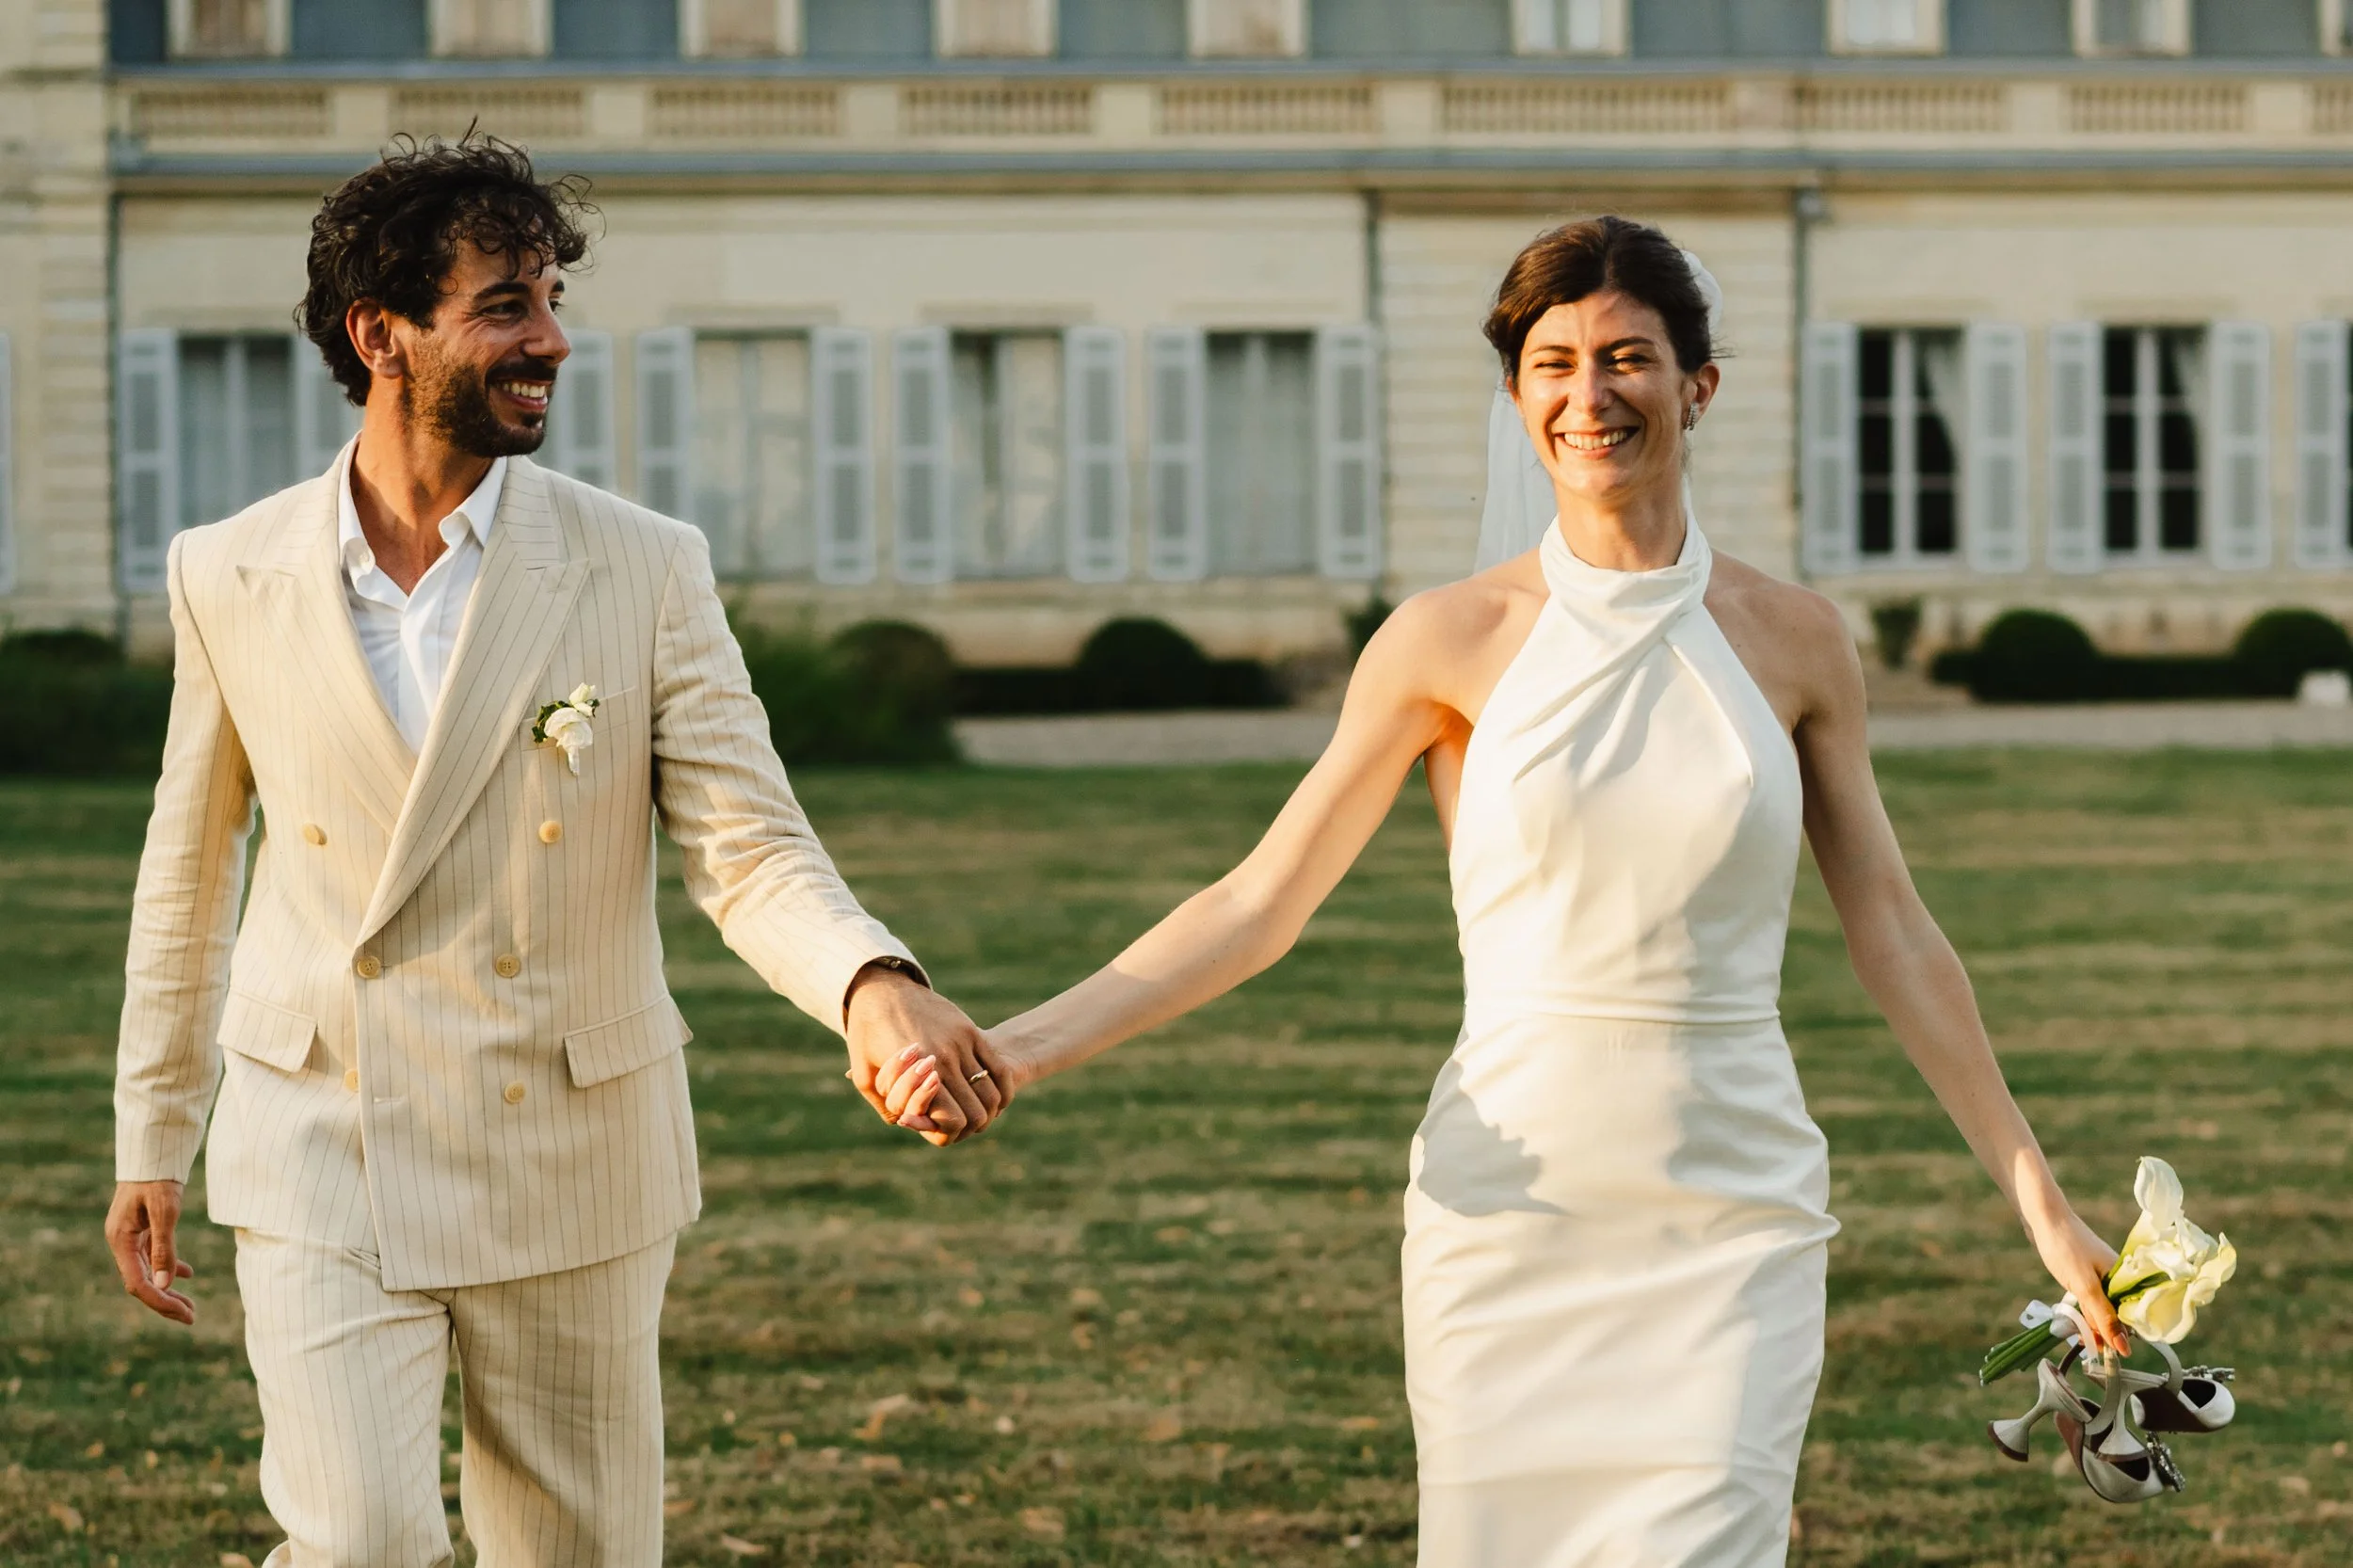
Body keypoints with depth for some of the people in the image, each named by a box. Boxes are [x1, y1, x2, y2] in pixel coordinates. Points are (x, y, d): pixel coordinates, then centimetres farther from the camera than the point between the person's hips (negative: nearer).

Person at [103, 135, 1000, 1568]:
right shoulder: (231, 577, -1)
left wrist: (877, 992, -31)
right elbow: (192, 870, 11)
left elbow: (753, 854, -10)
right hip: (326, 1168, -1)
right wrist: (153, 1139, 16)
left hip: (571, 1171, 1)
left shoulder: (647, 571, -5)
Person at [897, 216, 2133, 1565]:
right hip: (1511, 1208, 0)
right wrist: (1027, 1045, -10)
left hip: (1730, 1221, 0)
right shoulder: (1455, 641, 1)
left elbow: (1892, 932, 10)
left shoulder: (1792, 640, 5)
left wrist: (2042, 1203, 10)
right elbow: (1259, 904, 1)